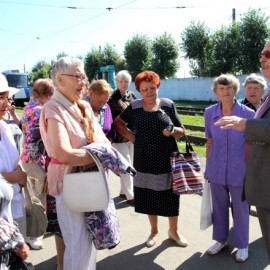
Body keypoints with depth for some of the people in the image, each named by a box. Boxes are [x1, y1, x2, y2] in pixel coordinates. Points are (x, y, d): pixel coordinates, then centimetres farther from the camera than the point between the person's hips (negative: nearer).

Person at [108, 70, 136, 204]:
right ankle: (130, 195, 4)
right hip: (120, 137, -6)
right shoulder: (113, 97, -9)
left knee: (130, 165, 13)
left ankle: (124, 191, 27)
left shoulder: (132, 95, 8)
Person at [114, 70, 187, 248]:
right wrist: (132, 137, -1)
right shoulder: (135, 107, 0)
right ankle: (154, 230, 33)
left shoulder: (168, 105, -2)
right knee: (149, 198, 12)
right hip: (145, 162, 1)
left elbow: (182, 131, 3)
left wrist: (172, 130, -19)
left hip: (168, 160, -1)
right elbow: (118, 123, 13)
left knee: (170, 197, 8)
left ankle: (174, 231, 30)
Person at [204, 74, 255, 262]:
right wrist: (207, 168, 8)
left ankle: (242, 245, 32)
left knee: (241, 208, 11)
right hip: (216, 170, 3)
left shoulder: (248, 114, -12)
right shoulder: (210, 113, -4)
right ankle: (220, 240, 38)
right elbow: (210, 142, 6)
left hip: (239, 170, -2)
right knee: (219, 206, 17)